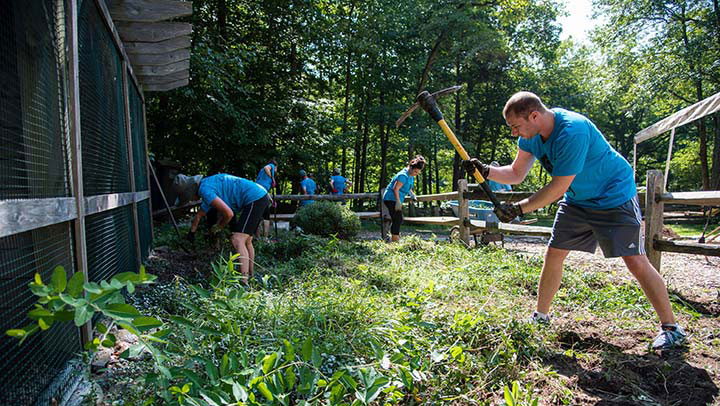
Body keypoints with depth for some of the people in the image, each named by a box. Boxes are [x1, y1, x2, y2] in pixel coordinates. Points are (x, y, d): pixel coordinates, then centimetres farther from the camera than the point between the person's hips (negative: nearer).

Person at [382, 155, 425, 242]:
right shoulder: (403, 175, -21)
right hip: (391, 199, -10)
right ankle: (395, 240, -9)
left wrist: (412, 195, 7)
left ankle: (393, 238, 23)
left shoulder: (411, 176, 10)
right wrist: (398, 202, -23)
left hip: (396, 200, 10)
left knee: (397, 220, 13)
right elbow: (395, 189, -23)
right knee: (398, 219, -12)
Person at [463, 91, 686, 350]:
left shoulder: (572, 131, -33)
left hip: (614, 195, -7)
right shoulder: (531, 134, -8)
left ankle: (670, 327, 10)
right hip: (577, 200, 7)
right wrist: (485, 171, -17)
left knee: (636, 262, -8)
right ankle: (540, 316, 19)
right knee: (553, 255, 5)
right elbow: (516, 174, -1)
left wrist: (518, 208, -27)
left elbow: (558, 188, -30)